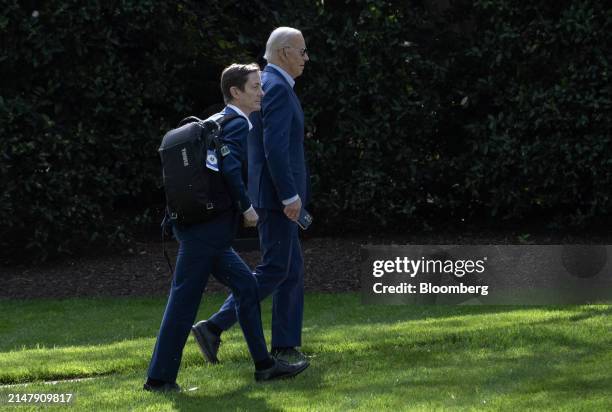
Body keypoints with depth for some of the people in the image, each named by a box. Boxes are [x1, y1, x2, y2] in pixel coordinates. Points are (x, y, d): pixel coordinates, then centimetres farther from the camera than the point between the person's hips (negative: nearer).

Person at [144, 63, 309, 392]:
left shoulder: (214, 122, 18)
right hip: (204, 229, -10)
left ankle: (264, 365, 15)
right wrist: (246, 207, -17)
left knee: (246, 287, 13)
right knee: (185, 301, -5)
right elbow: (229, 166, -26)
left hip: (204, 229, 10)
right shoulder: (236, 123, -10)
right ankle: (160, 378, -1)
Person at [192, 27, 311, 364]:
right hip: (278, 193, -10)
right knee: (274, 270, -7)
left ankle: (285, 346, 11)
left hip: (271, 193, 10)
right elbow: (275, 147, -25)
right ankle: (214, 327, -10)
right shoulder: (278, 88, -17)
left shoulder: (263, 86, 17)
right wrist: (291, 196, -23)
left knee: (292, 269, 11)